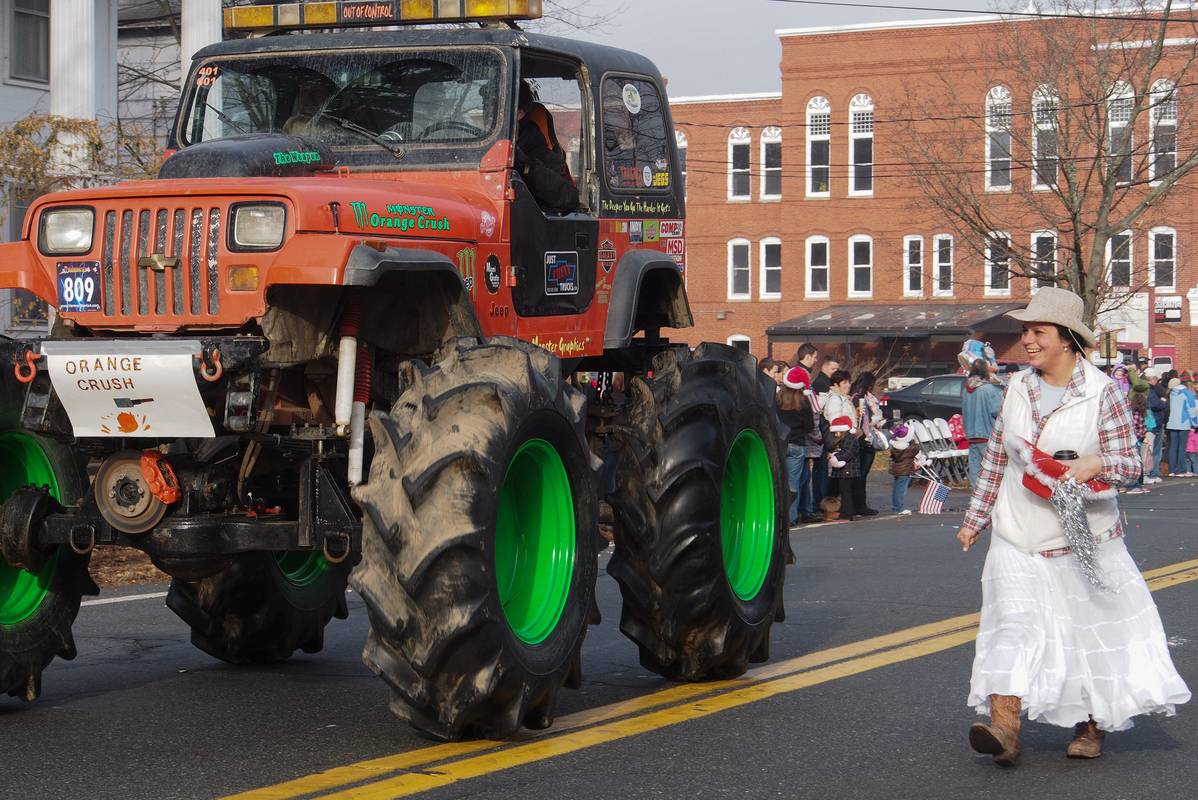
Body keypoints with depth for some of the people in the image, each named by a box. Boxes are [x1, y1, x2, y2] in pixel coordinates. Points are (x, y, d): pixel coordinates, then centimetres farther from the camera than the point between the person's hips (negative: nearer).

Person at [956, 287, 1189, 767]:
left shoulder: (1102, 393, -10)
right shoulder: (1017, 388, 2)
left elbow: (1129, 463, -9)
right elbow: (996, 457, 12)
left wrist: (1095, 465, -31)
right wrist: (976, 517, 15)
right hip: (1017, 537, 3)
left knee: (1096, 630, 7)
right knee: (1012, 625, -11)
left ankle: (1092, 726, 25)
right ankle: (1004, 728, -19)